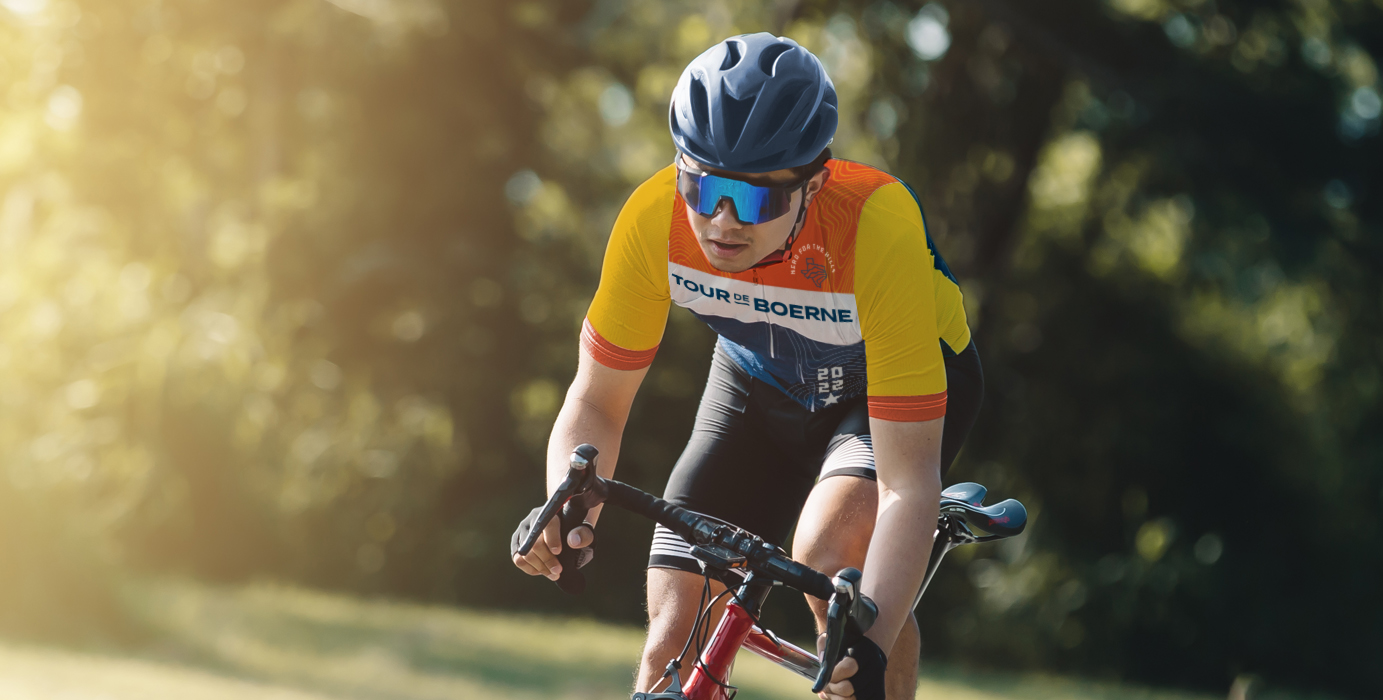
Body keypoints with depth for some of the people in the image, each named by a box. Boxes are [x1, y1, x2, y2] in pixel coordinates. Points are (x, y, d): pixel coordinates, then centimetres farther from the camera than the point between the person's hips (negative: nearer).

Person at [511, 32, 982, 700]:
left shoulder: (878, 230, -40)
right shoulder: (654, 217, -30)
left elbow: (908, 481, -40)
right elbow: (596, 401, -17)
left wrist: (870, 645, -53)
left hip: (905, 379, -3)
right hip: (761, 385, 4)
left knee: (830, 550, -32)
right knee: (675, 636, -9)